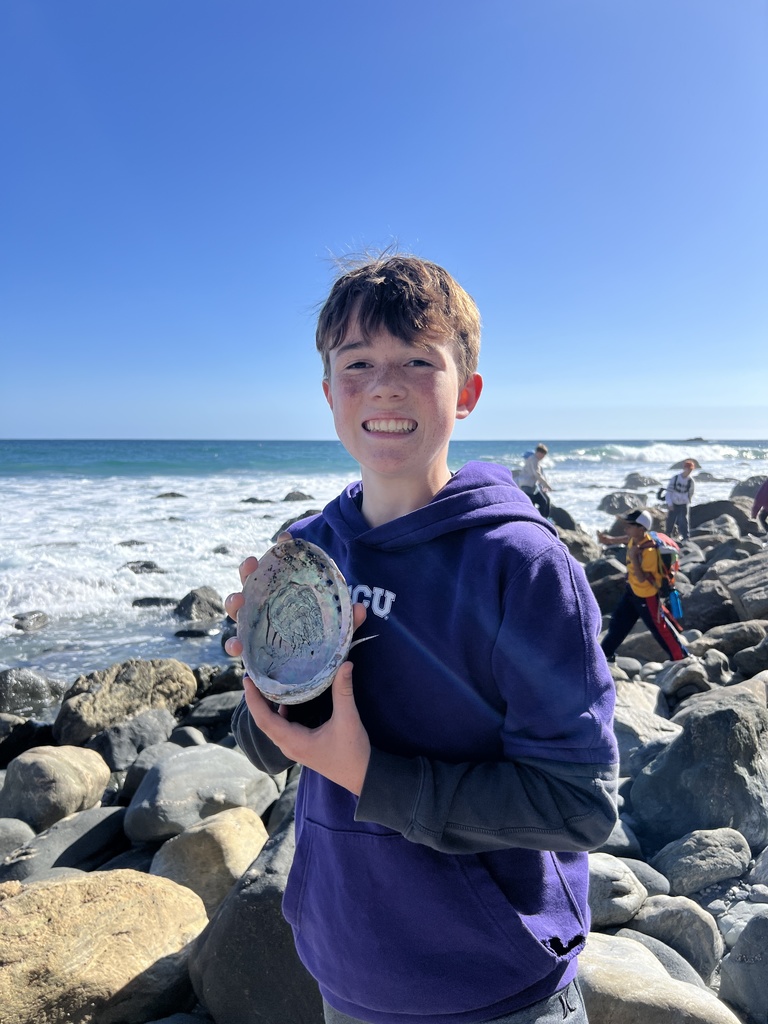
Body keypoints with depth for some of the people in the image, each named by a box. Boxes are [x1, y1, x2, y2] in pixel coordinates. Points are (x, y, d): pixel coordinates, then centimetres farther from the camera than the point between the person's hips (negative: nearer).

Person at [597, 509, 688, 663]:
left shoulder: (649, 551, -32)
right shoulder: (635, 539, -8)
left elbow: (642, 579, -31)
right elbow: (625, 539, 20)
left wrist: (633, 557, -36)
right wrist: (610, 539, 12)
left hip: (646, 595, -9)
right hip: (632, 590, 9)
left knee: (660, 629, 4)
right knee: (618, 622, 18)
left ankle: (681, 657, 20)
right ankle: (606, 653, 32)